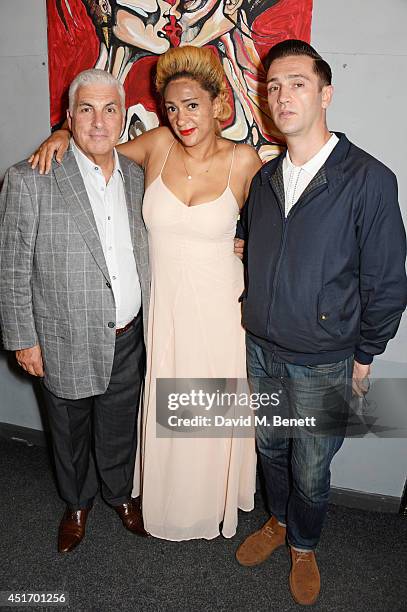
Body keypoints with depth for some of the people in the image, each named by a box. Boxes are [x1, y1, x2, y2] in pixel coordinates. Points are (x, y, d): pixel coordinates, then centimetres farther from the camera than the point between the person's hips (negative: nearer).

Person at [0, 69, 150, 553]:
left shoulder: (136, 176, 2)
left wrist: (147, 323, 9)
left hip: (127, 339, 4)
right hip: (66, 343, -3)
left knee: (120, 430, 21)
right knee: (70, 433, 20)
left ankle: (119, 494, 50)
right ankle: (76, 505, 47)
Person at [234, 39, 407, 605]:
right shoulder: (264, 178, 2)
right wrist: (255, 323, 11)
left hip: (323, 365, -4)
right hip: (260, 351, 5)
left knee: (310, 472, 13)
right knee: (270, 449, 22)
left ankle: (304, 546, 42)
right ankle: (278, 521, 50)